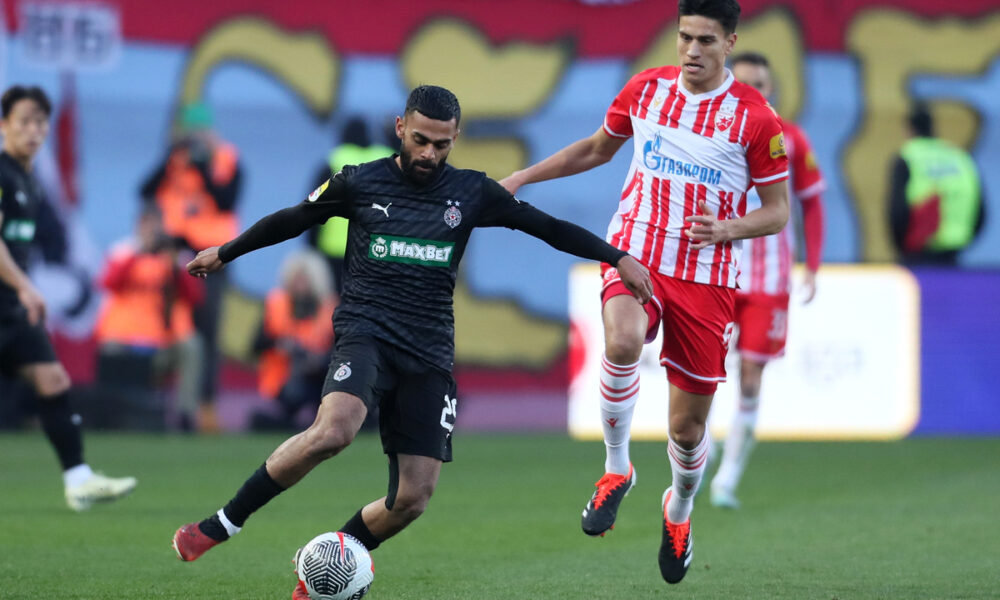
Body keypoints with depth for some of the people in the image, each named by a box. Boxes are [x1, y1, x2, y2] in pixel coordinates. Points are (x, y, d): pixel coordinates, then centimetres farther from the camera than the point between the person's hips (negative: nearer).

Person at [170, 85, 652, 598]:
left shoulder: (472, 193, 7)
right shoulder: (359, 183, 4)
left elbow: (549, 227, 10)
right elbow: (293, 220, 18)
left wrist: (618, 258, 3)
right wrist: (224, 253, 29)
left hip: (429, 356, 3)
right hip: (365, 333, -3)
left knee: (412, 499, -7)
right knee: (333, 430, -34)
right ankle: (221, 525, -23)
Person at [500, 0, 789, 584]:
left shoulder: (755, 117, -5)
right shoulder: (646, 89, 4)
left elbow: (778, 210, 1)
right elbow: (597, 149, 22)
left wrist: (729, 229, -19)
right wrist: (522, 178, 17)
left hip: (708, 277, -1)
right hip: (636, 253, 1)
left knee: (688, 426, 4)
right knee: (623, 341, -35)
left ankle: (679, 510, 38)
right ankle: (617, 469, -13)